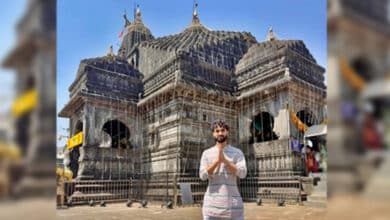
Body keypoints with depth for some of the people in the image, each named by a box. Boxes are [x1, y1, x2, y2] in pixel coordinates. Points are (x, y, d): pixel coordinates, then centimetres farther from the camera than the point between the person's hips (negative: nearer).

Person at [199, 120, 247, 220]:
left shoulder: (237, 152, 4)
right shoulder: (206, 153, 6)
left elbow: (242, 173, -10)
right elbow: (203, 176, -6)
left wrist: (224, 160, -20)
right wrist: (217, 161, -19)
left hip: (233, 201, 0)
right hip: (212, 202, 0)